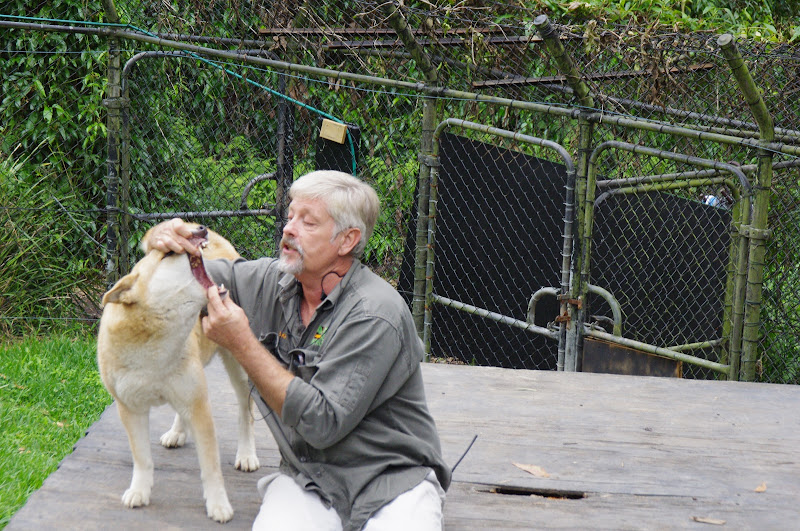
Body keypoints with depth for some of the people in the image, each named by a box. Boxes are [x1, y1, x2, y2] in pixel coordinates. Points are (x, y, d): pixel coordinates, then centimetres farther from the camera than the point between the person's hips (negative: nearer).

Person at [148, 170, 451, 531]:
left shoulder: (375, 315, -18)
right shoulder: (271, 281, 2)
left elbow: (322, 423, -24)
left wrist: (243, 344, -22)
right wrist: (168, 240, -9)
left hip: (392, 478, -4)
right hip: (308, 477, 4)